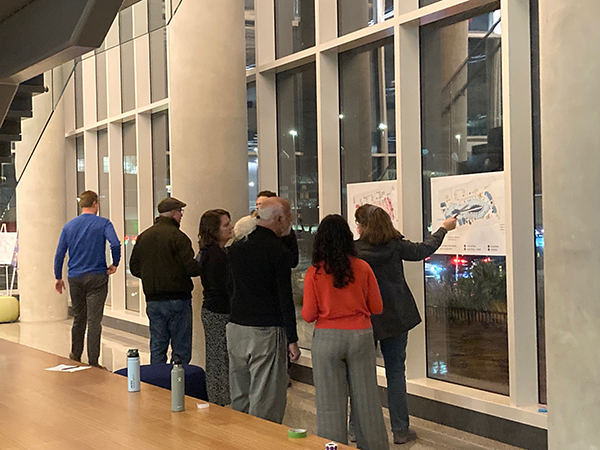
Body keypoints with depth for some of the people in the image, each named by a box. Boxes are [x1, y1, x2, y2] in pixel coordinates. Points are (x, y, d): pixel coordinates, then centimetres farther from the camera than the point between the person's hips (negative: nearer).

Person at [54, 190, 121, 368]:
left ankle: (75, 357, 28)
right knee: (94, 321, -3)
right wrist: (115, 264, -6)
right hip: (97, 278, -4)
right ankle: (93, 362, -4)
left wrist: (58, 277, 15)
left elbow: (59, 253, 7)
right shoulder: (103, 224, -4)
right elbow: (115, 244, -21)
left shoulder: (69, 225, 8)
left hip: (75, 278, 4)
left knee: (78, 318, 17)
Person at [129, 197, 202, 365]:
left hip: (152, 299, 6)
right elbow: (191, 268, -16)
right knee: (181, 349, 1)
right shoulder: (177, 236, -11)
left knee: (157, 348, 13)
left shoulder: (143, 237, 9)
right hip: (177, 299, -6)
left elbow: (134, 268, 13)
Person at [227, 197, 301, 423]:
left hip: (235, 327, 7)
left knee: (239, 398, 16)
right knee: (266, 404, -1)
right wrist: (292, 340, -9)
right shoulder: (278, 250, -12)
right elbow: (285, 298, -13)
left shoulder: (236, 246, 8)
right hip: (265, 332, -7)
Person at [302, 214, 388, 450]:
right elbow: (376, 307, 3)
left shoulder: (314, 273, -6)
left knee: (330, 404, 7)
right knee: (366, 400, 11)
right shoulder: (362, 268, -3)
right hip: (360, 336, 2)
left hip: (327, 339, -1)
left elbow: (308, 315, -5)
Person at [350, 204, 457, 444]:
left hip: (365, 321, -1)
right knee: (396, 371, 10)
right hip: (396, 317, 1)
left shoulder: (353, 251, -12)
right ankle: (400, 430, 14)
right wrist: (444, 228, 21)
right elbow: (423, 249, 7)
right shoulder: (395, 246, -7)